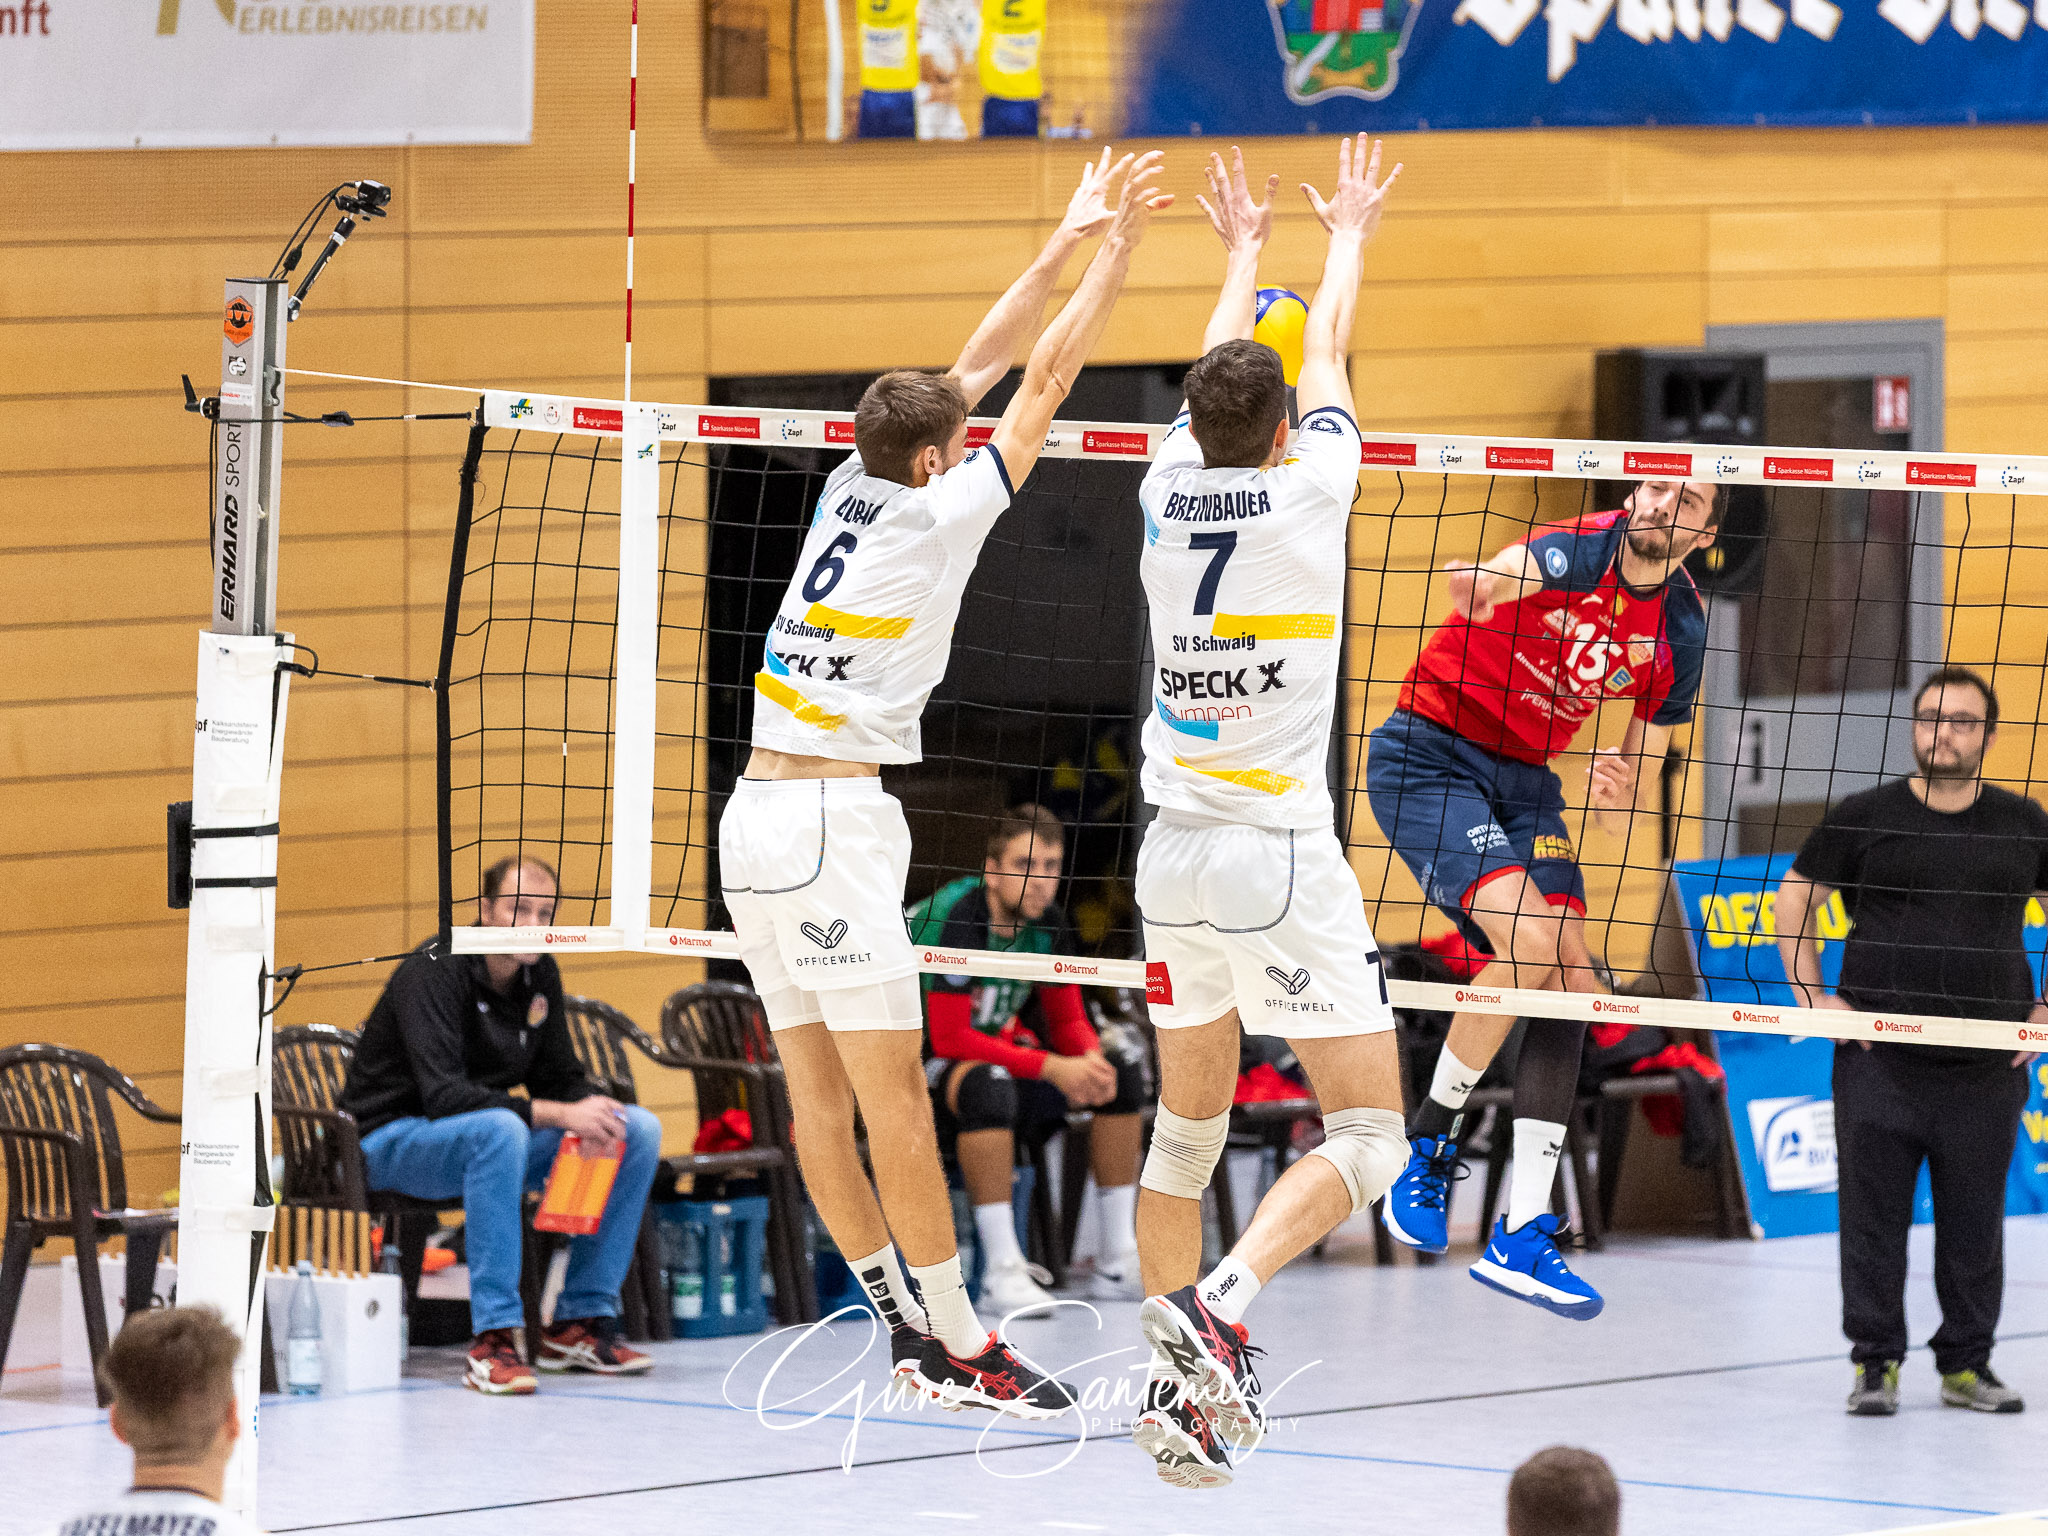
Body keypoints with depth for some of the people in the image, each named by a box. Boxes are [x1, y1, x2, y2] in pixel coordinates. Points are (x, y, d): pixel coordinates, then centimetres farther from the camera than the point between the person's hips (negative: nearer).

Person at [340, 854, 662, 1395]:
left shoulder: (539, 974, 3)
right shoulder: (433, 973, -21)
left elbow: (560, 1079, 8)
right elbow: (443, 1096, -31)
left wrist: (594, 1111, -17)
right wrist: (559, 1115, -38)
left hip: (492, 1136, 8)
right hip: (392, 1141, -8)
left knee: (639, 1131, -6)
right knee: (500, 1128, -40)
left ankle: (582, 1320, -3)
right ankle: (494, 1337, -39)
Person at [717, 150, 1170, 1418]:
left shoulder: (855, 489, 11)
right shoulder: (933, 515, -8)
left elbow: (982, 364, 19)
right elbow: (1047, 382, -3)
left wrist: (1070, 240, 23)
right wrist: (1119, 252, 4)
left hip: (754, 819, 9)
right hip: (831, 823, -9)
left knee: (818, 1085, 7)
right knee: (893, 1090, -7)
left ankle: (904, 1326, 12)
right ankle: (960, 1346, -6)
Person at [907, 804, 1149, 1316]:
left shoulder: (1046, 926, -2)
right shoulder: (954, 920, -26)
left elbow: (1068, 1020, 7)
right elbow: (949, 1039, -29)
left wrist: (1091, 1062, -18)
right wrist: (1052, 1068, -30)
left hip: (997, 1051, 8)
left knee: (1122, 1074, -2)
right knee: (988, 1083, -40)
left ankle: (1118, 1263, 1)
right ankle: (1001, 1269, -37)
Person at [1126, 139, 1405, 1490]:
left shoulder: (1168, 492, 1)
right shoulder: (1307, 491, -9)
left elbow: (1220, 374, 22)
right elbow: (1327, 354, 10)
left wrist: (1245, 251, 38)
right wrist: (1348, 236, 28)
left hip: (1175, 856, 6)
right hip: (1279, 857, -6)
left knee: (1188, 1127, 15)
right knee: (1369, 1135, -2)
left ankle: (1183, 1385, 12)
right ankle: (1219, 1304, -23)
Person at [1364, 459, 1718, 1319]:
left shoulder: (1680, 633, 0)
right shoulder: (1577, 552, -19)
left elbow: (1644, 761, 9)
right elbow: (1506, 578, -43)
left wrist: (1617, 795, -15)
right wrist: (1480, 588, -67)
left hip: (1526, 780, 7)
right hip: (1430, 755, -7)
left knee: (1572, 988, -2)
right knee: (1529, 941, -25)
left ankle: (1522, 1236, 4)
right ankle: (1428, 1140, -3)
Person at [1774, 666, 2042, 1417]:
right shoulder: (1864, 818, 2)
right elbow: (1795, 895, 11)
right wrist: (1812, 993, 2)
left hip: (1986, 1065, 1)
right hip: (1879, 1062, -1)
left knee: (1974, 1226, 6)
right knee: (1873, 1217, 1)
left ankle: (1968, 1363, 18)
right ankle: (1876, 1362, 10)